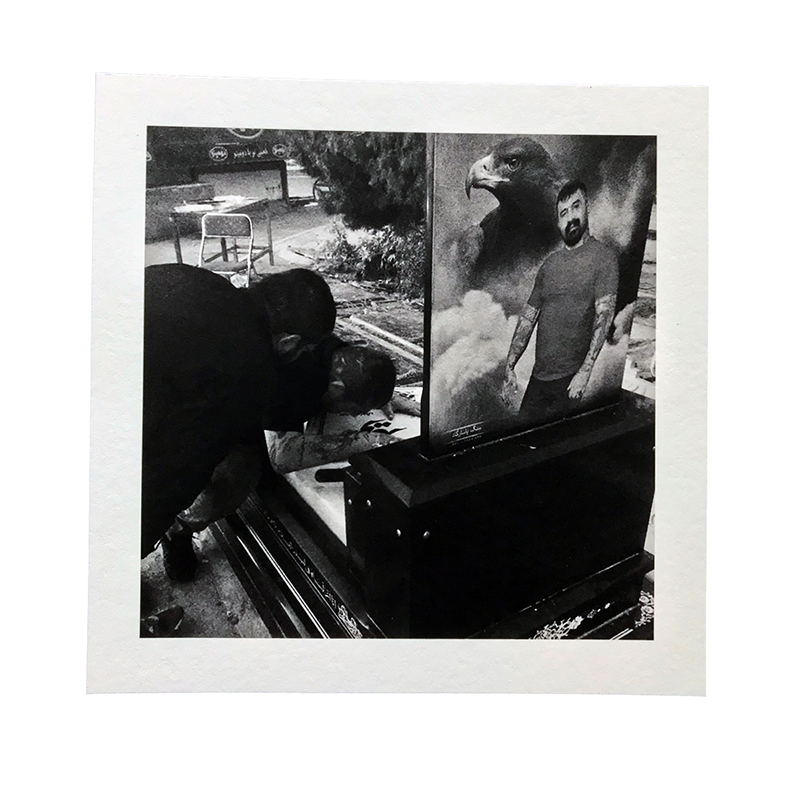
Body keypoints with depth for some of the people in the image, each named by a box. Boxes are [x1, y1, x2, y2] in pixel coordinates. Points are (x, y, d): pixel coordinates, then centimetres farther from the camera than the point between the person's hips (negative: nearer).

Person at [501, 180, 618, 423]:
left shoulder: (603, 256, -2)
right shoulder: (550, 262, 14)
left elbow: (604, 315, -11)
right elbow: (528, 317, 14)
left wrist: (585, 371, -21)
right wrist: (509, 367, 8)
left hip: (572, 379, -5)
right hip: (539, 376, 5)